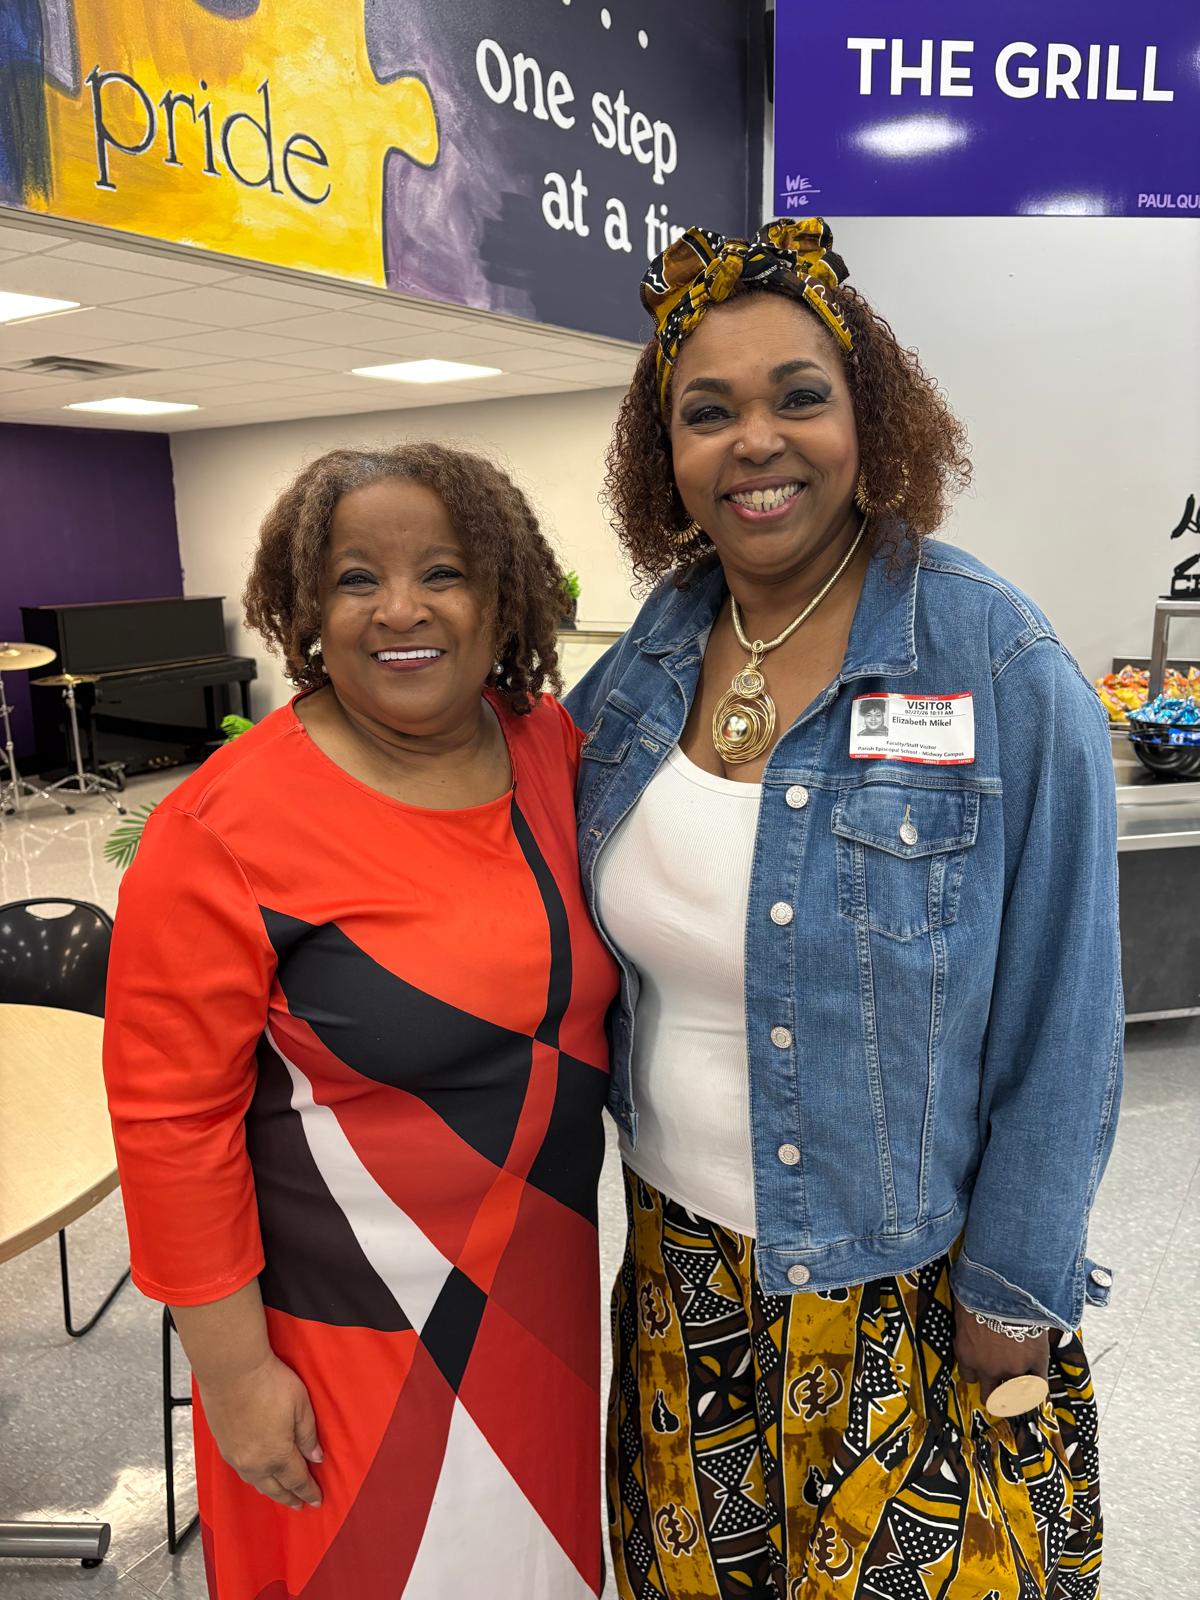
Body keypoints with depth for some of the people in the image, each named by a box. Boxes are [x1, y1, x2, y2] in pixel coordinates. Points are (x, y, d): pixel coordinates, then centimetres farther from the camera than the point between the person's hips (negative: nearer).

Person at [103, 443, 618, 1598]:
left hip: (543, 1279, 5)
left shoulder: (553, 747, -6)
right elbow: (172, 1116, -17)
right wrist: (234, 1370, -12)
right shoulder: (226, 830, -22)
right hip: (354, 1322, -5)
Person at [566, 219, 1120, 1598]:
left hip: (909, 1279, -4)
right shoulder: (642, 665, -3)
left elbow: (1060, 1024, -13)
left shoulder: (1000, 668, -18)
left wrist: (1014, 1299, -9)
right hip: (681, 1260, 5)